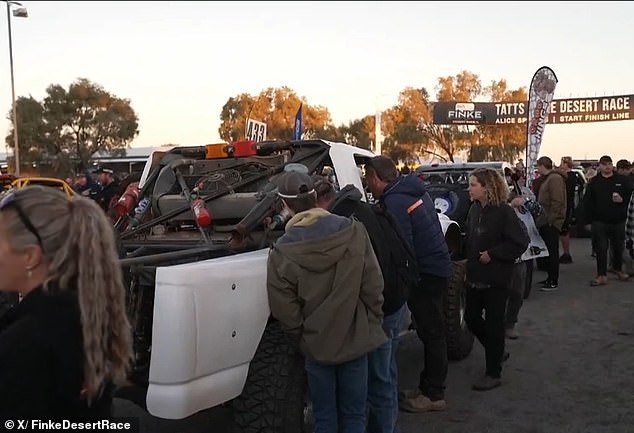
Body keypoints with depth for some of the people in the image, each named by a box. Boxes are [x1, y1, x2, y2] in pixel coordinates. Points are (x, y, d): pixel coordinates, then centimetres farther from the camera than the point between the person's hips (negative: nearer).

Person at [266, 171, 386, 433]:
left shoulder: (282, 254, -14)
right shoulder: (353, 232, -10)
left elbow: (286, 313, -9)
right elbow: (373, 286, -6)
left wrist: (303, 338, 8)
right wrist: (373, 323, 7)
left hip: (317, 345, -1)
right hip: (356, 338, 2)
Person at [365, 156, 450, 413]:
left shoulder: (395, 201, -19)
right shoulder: (413, 191, 11)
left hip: (427, 272, -10)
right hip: (436, 266, 10)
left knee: (431, 333, -1)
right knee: (431, 331, 15)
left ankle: (433, 394, 9)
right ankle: (428, 388, 26)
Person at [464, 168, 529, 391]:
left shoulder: (504, 212, -16)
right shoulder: (474, 209, 4)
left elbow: (521, 242, -18)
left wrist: (492, 254, -19)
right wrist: (470, 258, 4)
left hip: (496, 279, -7)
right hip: (475, 276, 7)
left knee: (493, 323, 3)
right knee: (471, 317, 14)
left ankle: (494, 374, 16)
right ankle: (497, 352, 37)